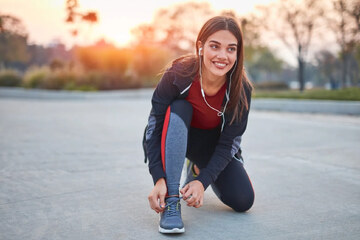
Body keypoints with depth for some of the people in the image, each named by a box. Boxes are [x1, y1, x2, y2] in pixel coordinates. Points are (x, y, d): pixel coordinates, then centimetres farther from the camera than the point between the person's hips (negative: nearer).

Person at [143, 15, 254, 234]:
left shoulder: (241, 89, -25)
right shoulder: (178, 75, -31)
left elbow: (228, 142, -19)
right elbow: (154, 128, -27)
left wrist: (203, 181, -31)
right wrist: (159, 179, -36)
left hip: (212, 144, 3)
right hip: (175, 139, -2)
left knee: (243, 201, -10)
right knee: (178, 109, -36)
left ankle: (197, 170, 22)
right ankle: (171, 203, -34)